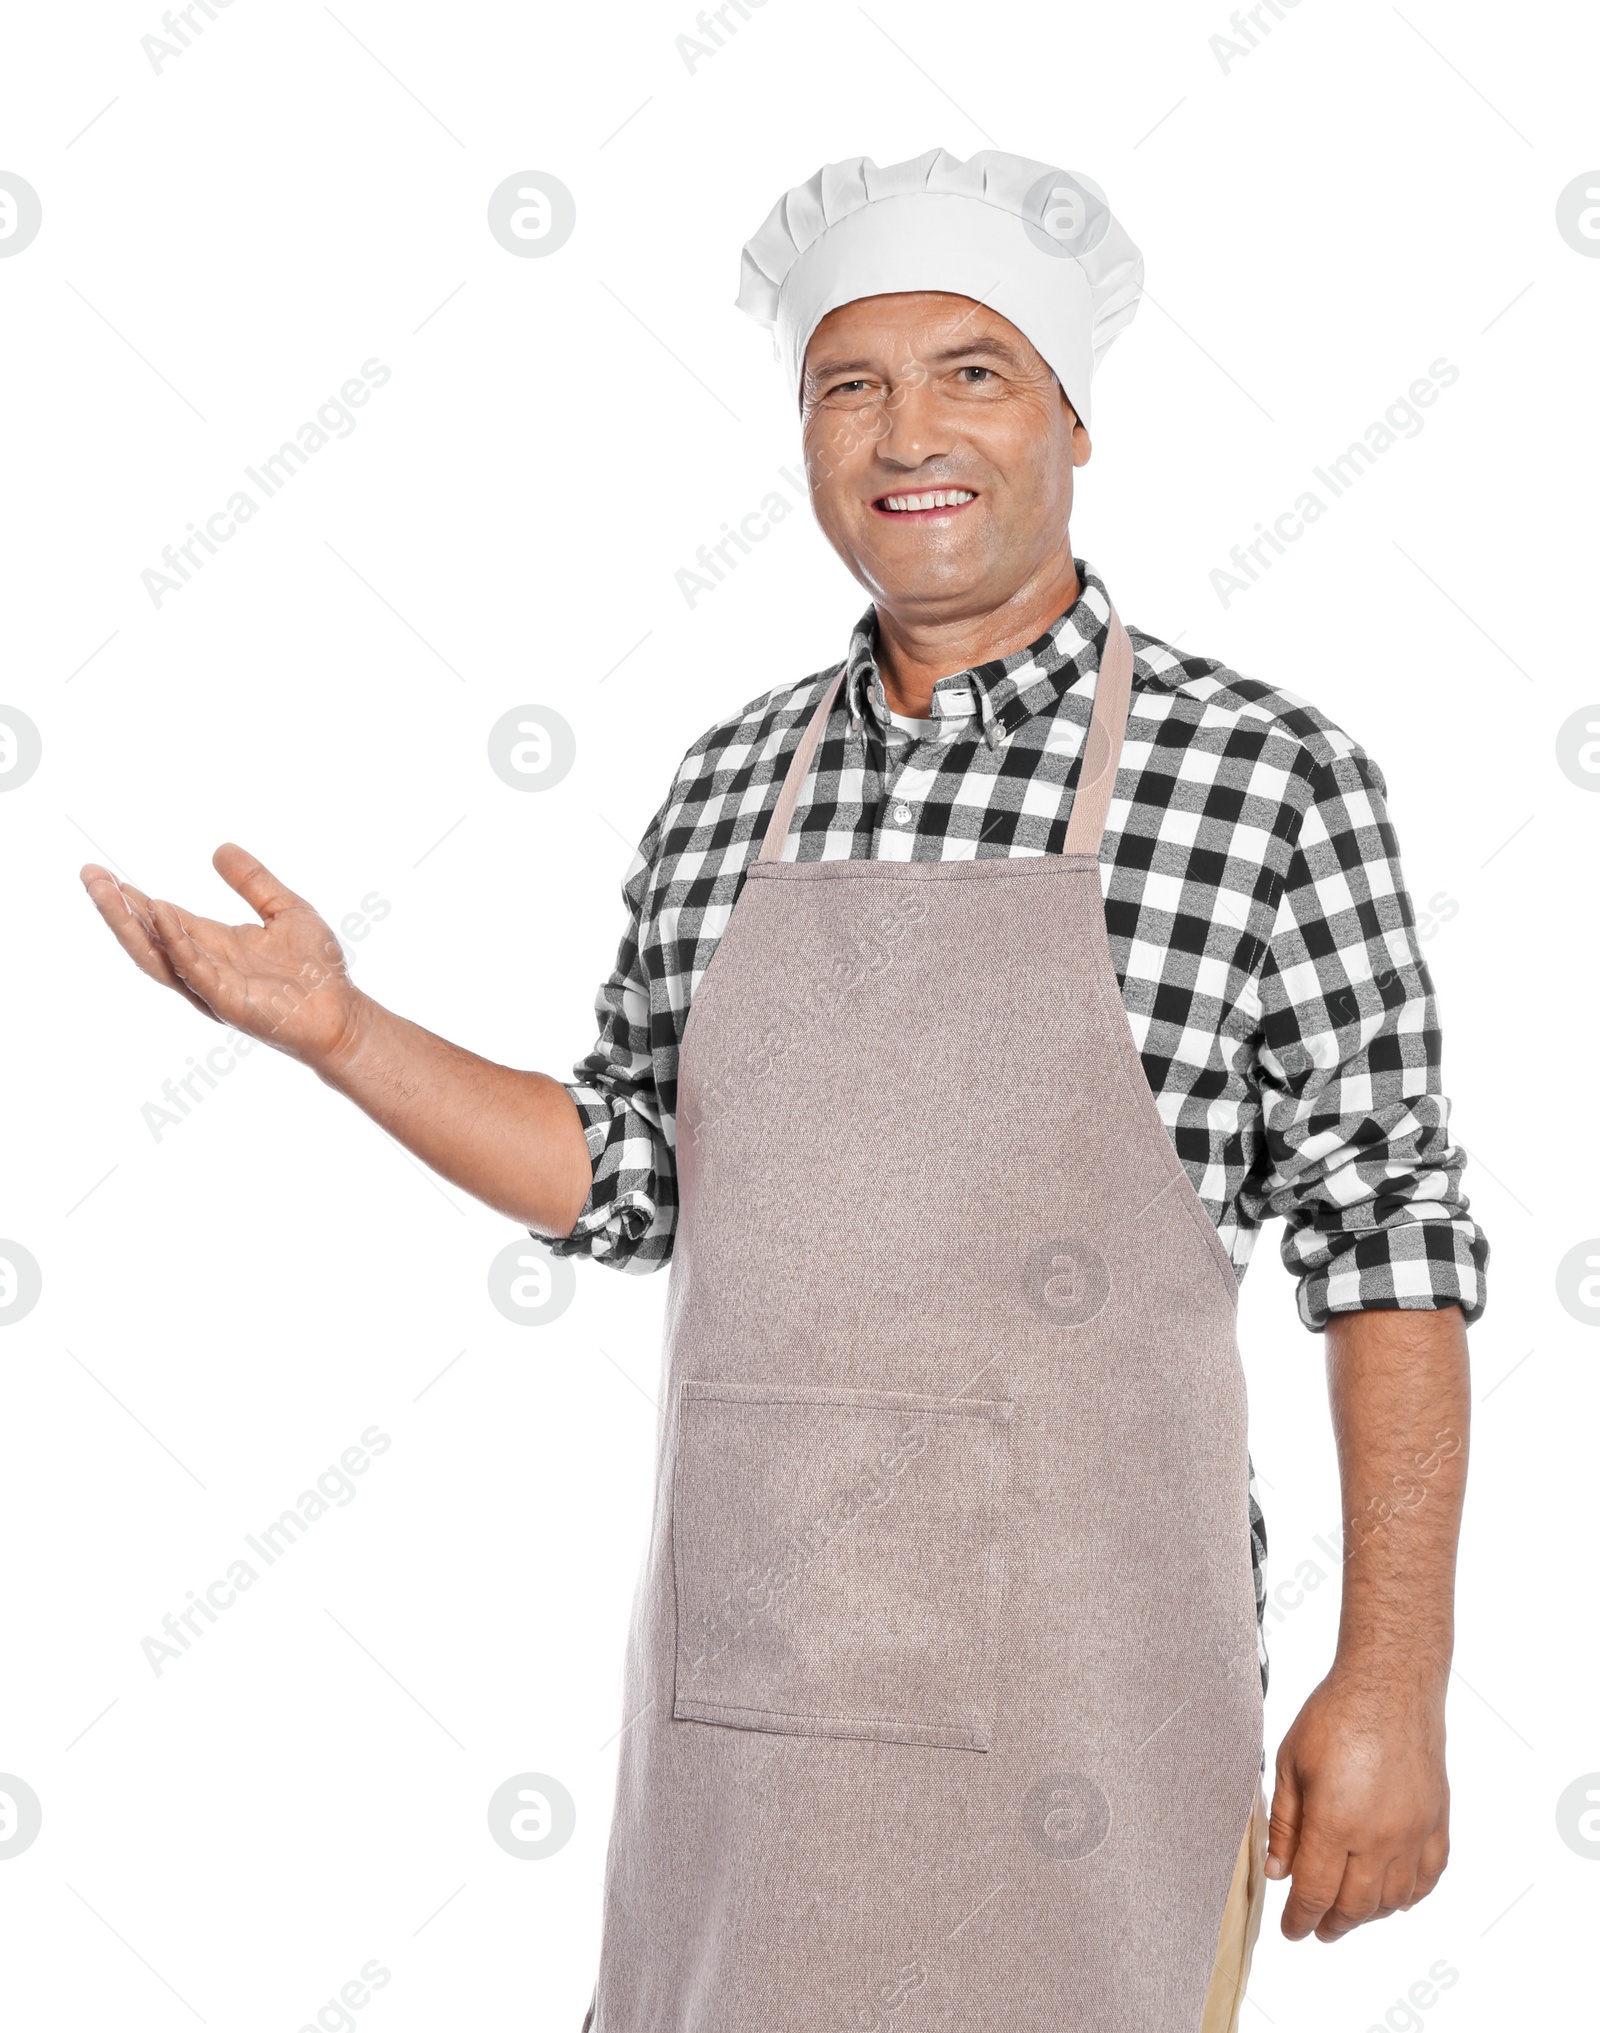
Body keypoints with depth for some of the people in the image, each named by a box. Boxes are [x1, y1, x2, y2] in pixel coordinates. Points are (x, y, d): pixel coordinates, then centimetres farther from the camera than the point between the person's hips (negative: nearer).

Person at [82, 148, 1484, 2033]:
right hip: (741, 1667, 4)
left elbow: (1387, 1237, -7)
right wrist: (338, 1030, 2)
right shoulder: (729, 782, 6)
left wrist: (1392, 1682, -10)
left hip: (1085, 1688, -4)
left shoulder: (1267, 775, -7)